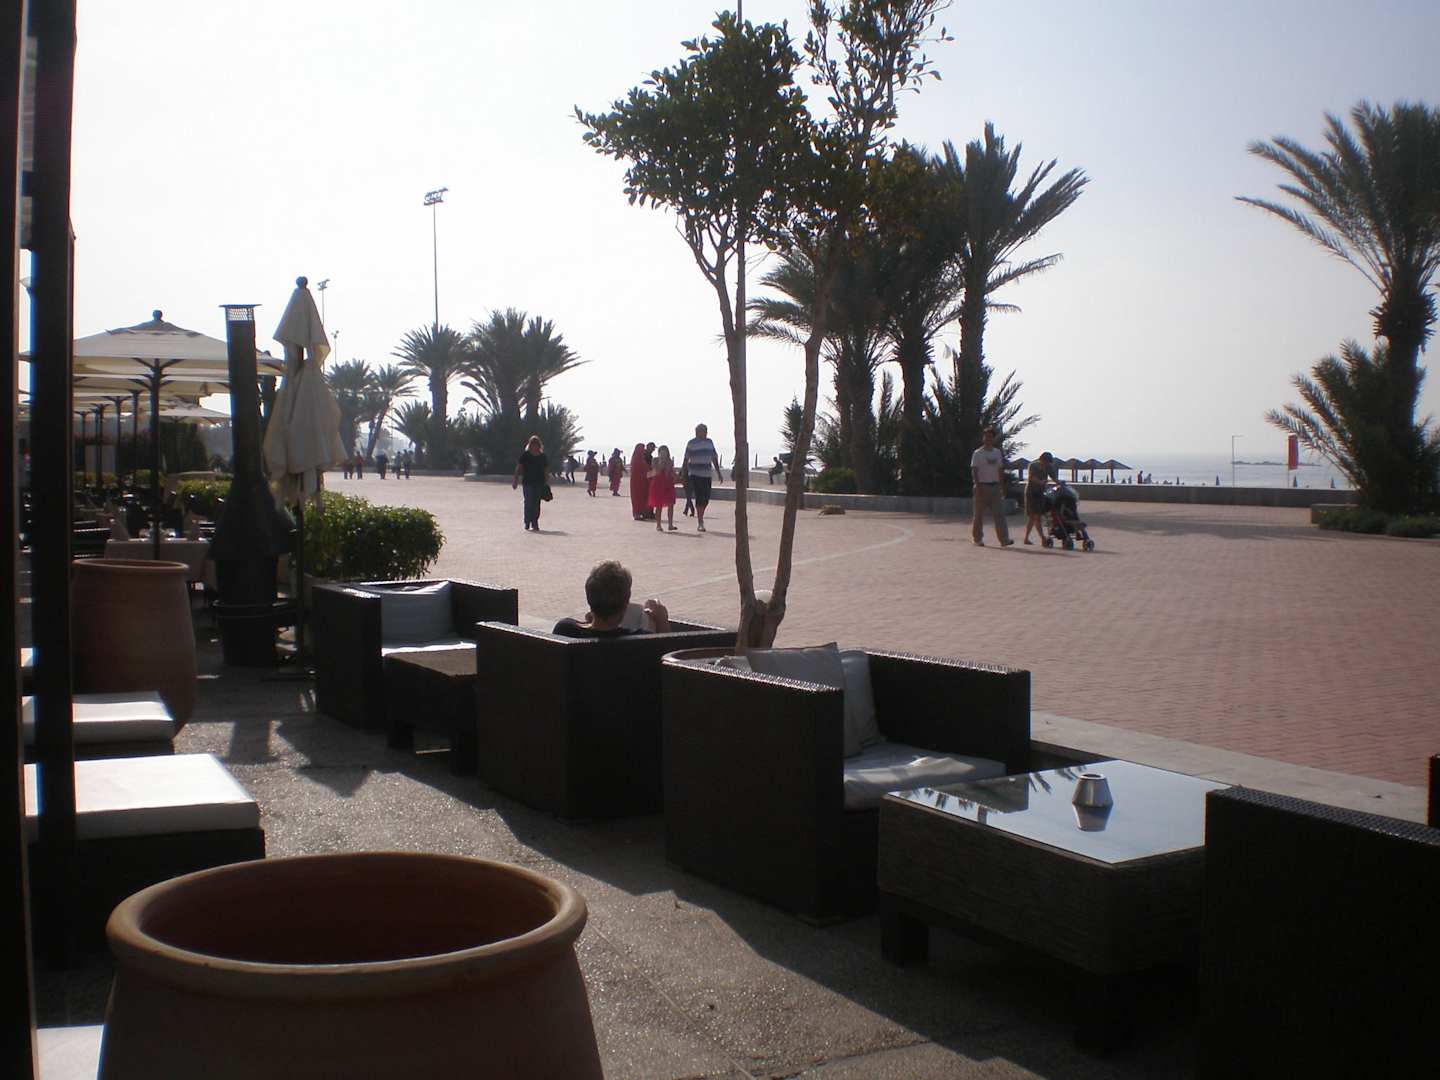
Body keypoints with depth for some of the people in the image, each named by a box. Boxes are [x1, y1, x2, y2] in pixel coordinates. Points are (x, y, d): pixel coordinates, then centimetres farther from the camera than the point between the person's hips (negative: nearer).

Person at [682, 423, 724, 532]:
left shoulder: (709, 442, 11)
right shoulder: (691, 443, -4)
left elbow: (714, 458, 17)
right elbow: (686, 460, -4)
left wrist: (718, 473, 16)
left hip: (707, 475, 5)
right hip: (695, 475, -5)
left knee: (706, 498, 6)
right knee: (699, 498, -9)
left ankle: (700, 517, 28)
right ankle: (700, 522, -4)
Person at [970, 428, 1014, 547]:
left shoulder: (998, 452, 15)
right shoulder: (978, 453, -3)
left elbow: (1000, 471, 19)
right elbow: (974, 471, -9)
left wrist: (1002, 487, 14)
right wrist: (977, 486, -20)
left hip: (995, 486, 5)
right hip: (982, 486, -5)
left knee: (999, 513, -4)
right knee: (979, 514, 1)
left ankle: (1004, 540, -9)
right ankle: (977, 539, 11)